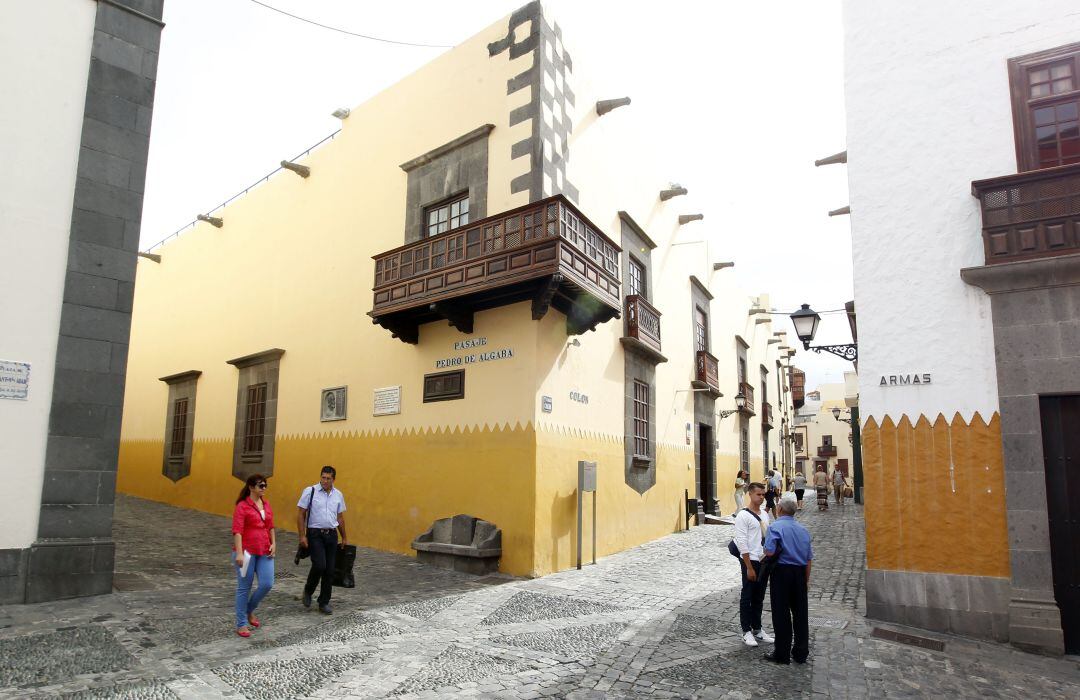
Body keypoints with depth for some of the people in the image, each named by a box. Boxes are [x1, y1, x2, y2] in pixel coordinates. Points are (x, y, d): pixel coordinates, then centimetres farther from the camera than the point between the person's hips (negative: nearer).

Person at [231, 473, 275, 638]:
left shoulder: (266, 504, 10)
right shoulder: (242, 506, -9)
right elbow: (237, 531, -15)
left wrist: (273, 543, 7)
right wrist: (239, 553, -21)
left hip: (264, 552, 6)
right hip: (247, 551, -6)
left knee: (267, 584, 0)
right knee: (244, 588, 4)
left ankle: (249, 610, 27)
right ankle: (241, 624, 17)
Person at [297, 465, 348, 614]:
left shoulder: (338, 495, 8)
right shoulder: (310, 492, -6)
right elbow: (300, 514, -5)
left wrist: (344, 538, 17)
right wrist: (302, 536, -11)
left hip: (331, 535, 4)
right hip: (315, 534, -4)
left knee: (330, 570, 4)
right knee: (319, 565, -16)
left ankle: (324, 603, 16)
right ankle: (308, 591, 13)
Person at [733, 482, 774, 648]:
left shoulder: (765, 515, 10)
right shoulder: (743, 516, -13)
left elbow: (767, 537, 16)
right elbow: (742, 543, -16)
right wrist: (749, 567, -17)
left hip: (764, 561, 7)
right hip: (750, 561, -7)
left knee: (759, 597, 16)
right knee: (747, 597, 3)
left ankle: (757, 629, 27)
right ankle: (746, 631, 13)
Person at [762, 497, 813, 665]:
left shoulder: (776, 527, -10)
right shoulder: (803, 529, 10)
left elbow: (770, 552, -21)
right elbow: (809, 558, 13)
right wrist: (806, 580, 20)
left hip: (782, 571, -6)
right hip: (800, 572, 6)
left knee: (781, 614, 2)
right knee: (800, 613, 12)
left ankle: (782, 654, 8)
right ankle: (801, 653, 21)